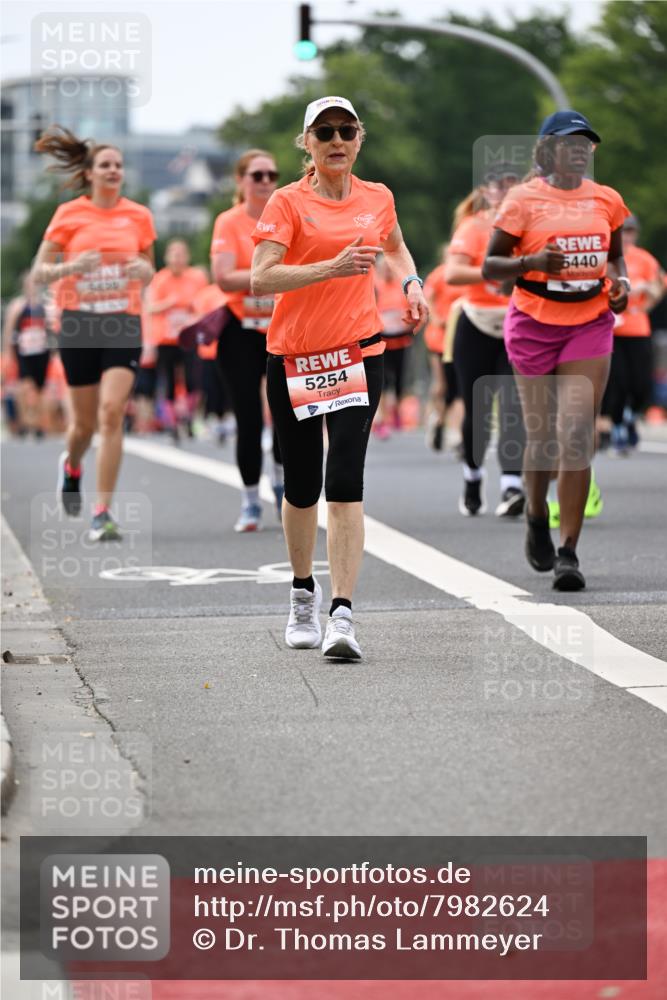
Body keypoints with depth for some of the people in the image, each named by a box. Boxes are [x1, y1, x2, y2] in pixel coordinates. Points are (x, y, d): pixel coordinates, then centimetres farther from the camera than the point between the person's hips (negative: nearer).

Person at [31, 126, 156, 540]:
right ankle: (72, 465, 45)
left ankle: (103, 513, -13)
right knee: (85, 421, 7)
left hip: (124, 323, 0)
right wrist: (72, 267, -17)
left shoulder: (139, 216, 6)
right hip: (79, 323, 0)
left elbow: (149, 273, 18)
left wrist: (143, 271, -6)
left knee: (112, 412, -16)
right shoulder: (69, 214, 1)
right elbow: (39, 272, 3)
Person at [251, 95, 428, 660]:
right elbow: (261, 279, -18)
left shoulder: (378, 199, 7)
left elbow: (396, 246, 31)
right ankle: (303, 593, 33)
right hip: (292, 358, -1)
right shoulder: (288, 202, -5)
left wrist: (411, 284, 11)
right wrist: (333, 267, -28)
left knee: (345, 481, -13)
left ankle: (342, 615, -18)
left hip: (358, 354, 1)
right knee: (301, 486, 9)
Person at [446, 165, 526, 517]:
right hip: (477, 331, -2)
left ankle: (511, 488, -21)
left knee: (513, 408, -14)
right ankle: (472, 481, 28)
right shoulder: (473, 228, -6)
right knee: (477, 410, 4)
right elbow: (452, 273, -22)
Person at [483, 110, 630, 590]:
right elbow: (490, 265, -2)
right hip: (535, 324, -1)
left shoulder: (606, 200, 7)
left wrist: (621, 281, 2)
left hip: (590, 324, 2)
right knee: (542, 434, 6)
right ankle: (537, 515, 36)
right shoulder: (524, 199, -4)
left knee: (577, 435, -10)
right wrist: (533, 261, -20)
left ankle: (568, 552, -8)